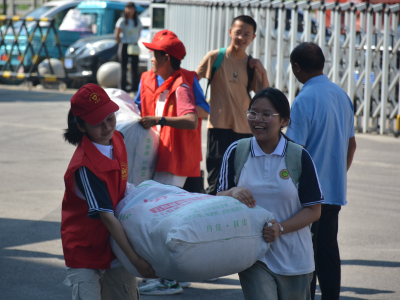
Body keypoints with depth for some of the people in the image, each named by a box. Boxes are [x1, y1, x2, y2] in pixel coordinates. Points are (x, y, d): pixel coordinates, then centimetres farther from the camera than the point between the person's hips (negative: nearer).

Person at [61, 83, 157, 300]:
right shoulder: (85, 166, -26)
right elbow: (106, 216, -27)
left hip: (114, 242, 7)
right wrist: (135, 260, -27)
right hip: (85, 249, -7)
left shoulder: (117, 139, -2)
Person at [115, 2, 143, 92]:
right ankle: (122, 87, 1)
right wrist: (121, 44, -5)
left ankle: (135, 87, 11)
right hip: (124, 46, -4)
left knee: (134, 67, 4)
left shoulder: (137, 21, 8)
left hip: (134, 47, 4)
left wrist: (135, 42, 5)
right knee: (123, 67, -3)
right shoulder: (122, 21, -6)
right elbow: (117, 35, -6)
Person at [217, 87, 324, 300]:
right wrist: (233, 192, -17)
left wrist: (280, 228, -18)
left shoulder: (299, 157, -5)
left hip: (293, 258, 0)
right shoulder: (236, 152, 1)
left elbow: (313, 210, -3)